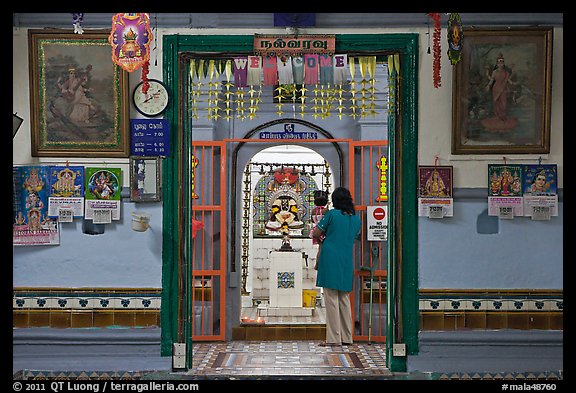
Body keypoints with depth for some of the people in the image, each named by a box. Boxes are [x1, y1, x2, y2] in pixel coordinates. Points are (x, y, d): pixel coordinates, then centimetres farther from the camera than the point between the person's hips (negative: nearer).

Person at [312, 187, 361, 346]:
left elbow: (316, 234, -2)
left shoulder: (331, 214, -6)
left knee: (331, 299, -3)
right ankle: (346, 338, 13)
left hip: (330, 260, -5)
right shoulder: (356, 219, 9)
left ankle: (334, 338, -3)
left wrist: (323, 237, 18)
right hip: (347, 263, 5)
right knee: (344, 299, 12)